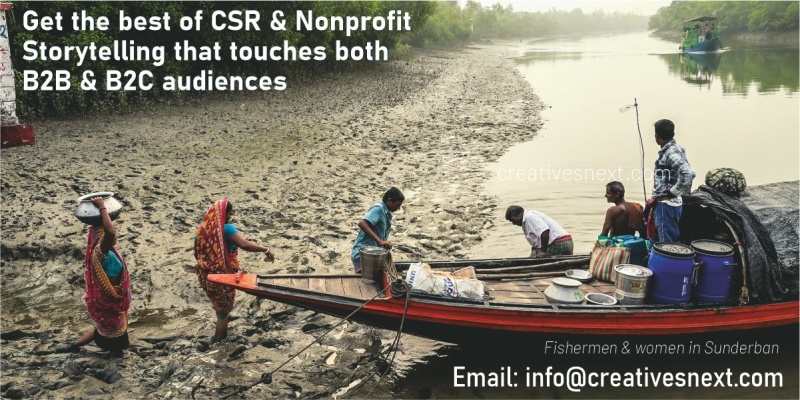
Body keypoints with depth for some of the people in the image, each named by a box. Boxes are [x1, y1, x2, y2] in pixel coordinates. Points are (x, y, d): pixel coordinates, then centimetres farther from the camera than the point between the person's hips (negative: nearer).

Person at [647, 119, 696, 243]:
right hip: (663, 204, 10)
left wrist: (674, 191, -20)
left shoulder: (672, 153, -17)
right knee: (658, 241, 14)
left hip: (666, 205, -10)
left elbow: (688, 173, -31)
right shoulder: (668, 151, 12)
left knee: (667, 244, -5)